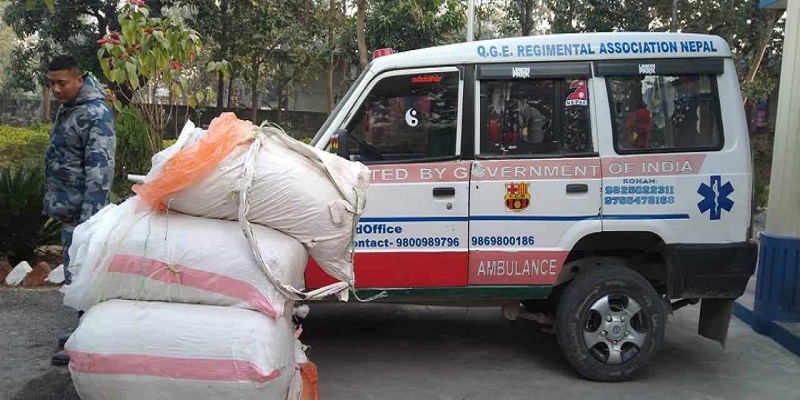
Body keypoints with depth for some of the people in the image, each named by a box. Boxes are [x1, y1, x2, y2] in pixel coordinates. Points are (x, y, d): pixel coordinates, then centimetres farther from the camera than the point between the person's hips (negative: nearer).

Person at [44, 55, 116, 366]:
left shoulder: (95, 114, -17)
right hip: (68, 206, 10)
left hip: (82, 210, -10)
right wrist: (55, 201, 23)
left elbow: (99, 169, -23)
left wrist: (89, 216, -26)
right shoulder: (67, 108, 13)